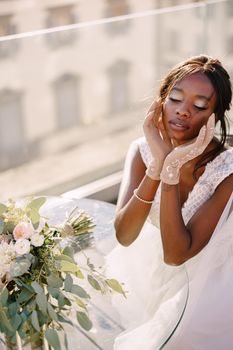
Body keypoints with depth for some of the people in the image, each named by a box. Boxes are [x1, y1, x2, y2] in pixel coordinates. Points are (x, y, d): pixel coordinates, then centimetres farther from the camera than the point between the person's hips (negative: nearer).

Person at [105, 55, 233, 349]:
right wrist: (158, 164, -40)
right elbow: (124, 236, -27)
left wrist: (172, 170, -42)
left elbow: (176, 254, -32)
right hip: (145, 267, 4)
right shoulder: (143, 149, -17)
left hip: (198, 281, -3)